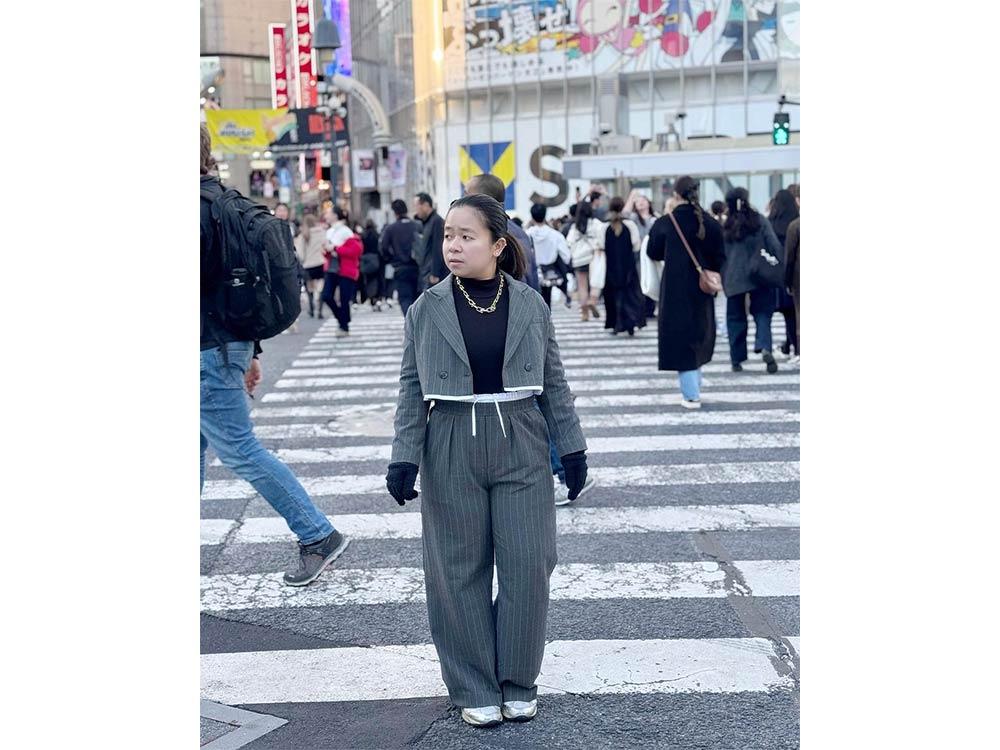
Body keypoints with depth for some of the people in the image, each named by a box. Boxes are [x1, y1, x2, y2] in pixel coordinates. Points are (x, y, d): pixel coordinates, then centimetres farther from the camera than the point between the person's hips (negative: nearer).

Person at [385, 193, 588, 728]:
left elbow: (553, 383, 8)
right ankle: (474, 688, 20)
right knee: (461, 570, 5)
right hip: (451, 448, 0)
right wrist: (404, 458, -5)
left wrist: (571, 448, 7)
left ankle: (517, 682, 20)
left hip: (520, 446, 1)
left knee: (527, 564, 2)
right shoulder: (426, 311, 0)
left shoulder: (531, 306, 2)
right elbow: (412, 390, 2)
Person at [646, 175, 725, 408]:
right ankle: (694, 387, 28)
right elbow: (718, 259, 2)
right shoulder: (711, 224, -4)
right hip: (702, 292, 3)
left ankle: (691, 395, 2)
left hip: (674, 291, -3)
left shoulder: (664, 223, -11)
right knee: (699, 335, 20)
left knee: (680, 339, 4)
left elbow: (653, 253, 3)